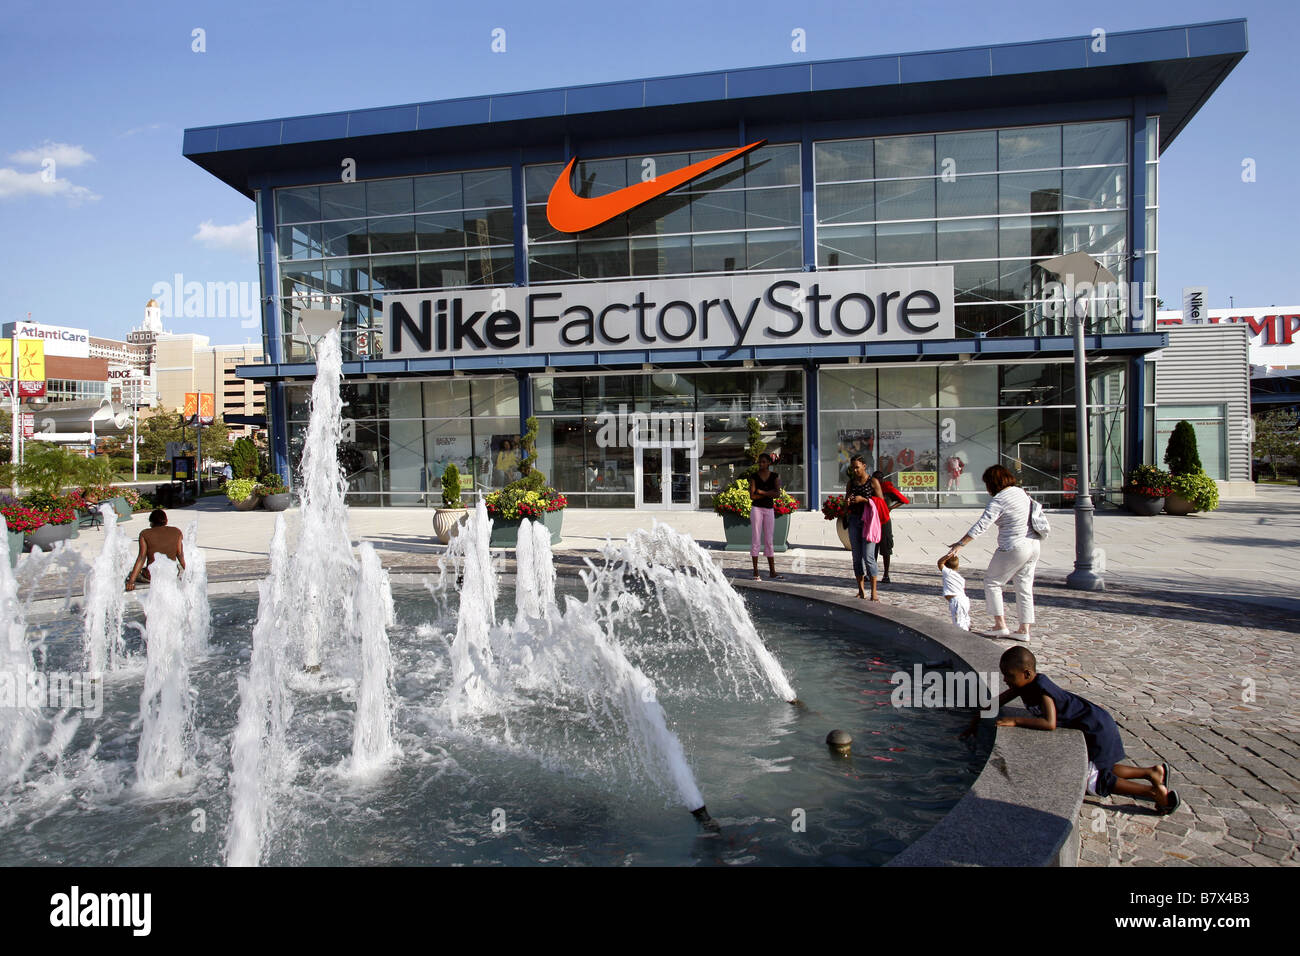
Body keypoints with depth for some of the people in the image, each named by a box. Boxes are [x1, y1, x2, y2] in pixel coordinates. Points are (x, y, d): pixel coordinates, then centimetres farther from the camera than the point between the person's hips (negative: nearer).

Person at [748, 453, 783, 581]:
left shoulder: (775, 476, 5)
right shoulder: (754, 477, 2)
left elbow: (778, 494, -7)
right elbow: (752, 496, -8)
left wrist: (762, 492, -10)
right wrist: (769, 494, -10)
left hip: (769, 510, 2)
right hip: (756, 509, -2)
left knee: (769, 541, 5)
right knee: (756, 540, -1)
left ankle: (772, 572, 7)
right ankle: (755, 571, 2)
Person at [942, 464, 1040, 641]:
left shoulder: (999, 501, -18)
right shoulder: (1021, 492, 7)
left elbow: (981, 526, -24)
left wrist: (961, 544, -24)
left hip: (1015, 549, -8)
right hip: (1034, 545, 8)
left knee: (992, 581, 7)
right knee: (1024, 587, 13)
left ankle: (1000, 625, 7)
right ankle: (1024, 630, 16)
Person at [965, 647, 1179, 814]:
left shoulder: (1041, 688, -30)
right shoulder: (1026, 684, -4)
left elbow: (1050, 724, -41)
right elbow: (998, 702, 8)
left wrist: (1015, 721, -37)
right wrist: (975, 721, 4)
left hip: (1096, 731, -9)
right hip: (1090, 727, 9)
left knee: (1090, 781, -1)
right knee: (1097, 771, 22)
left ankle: (1155, 792, 4)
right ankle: (1154, 772, 29)